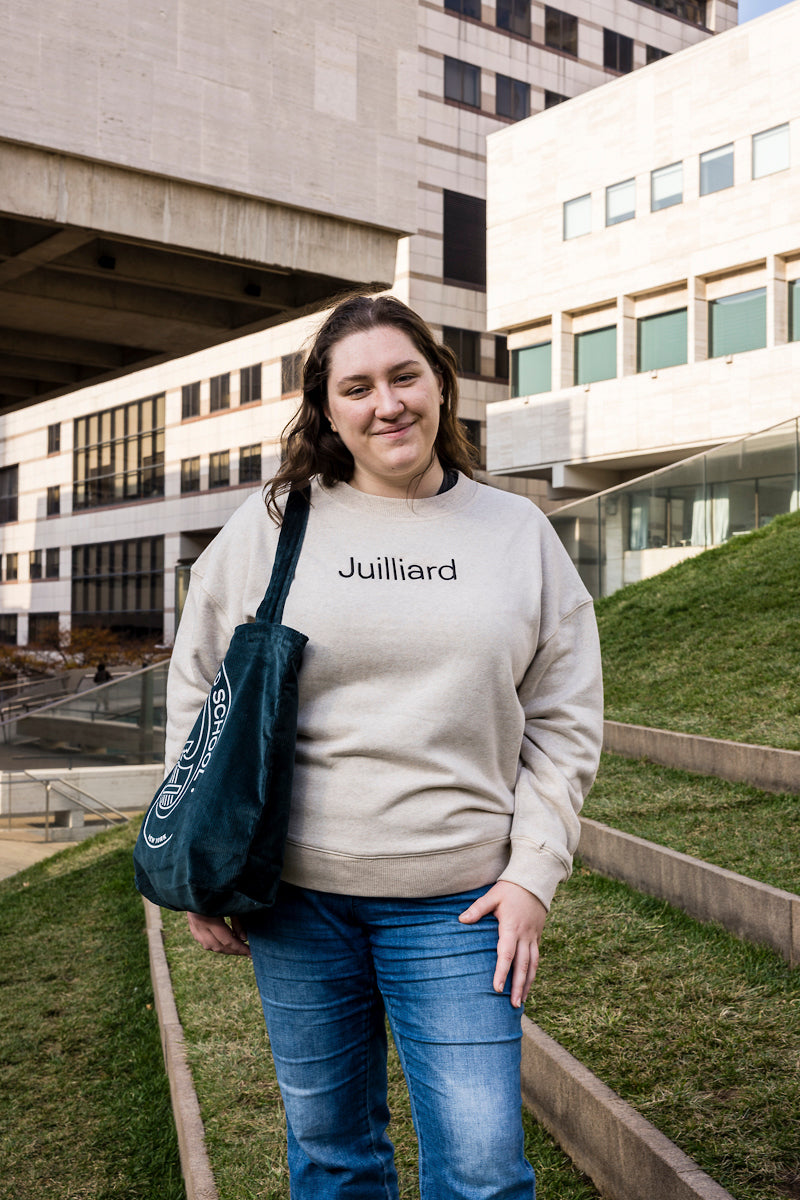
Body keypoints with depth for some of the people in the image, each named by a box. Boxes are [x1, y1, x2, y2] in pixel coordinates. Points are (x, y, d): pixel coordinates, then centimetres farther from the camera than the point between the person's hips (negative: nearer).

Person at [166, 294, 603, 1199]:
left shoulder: (519, 534, 4)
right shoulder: (270, 527, 1)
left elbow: (564, 721, 5)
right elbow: (198, 700, 7)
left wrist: (534, 871, -3)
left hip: (457, 902, 0)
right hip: (294, 889, 1)